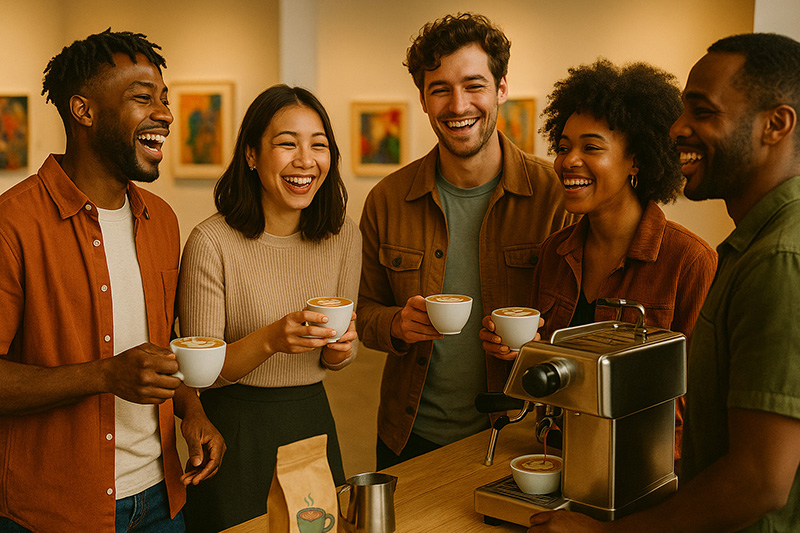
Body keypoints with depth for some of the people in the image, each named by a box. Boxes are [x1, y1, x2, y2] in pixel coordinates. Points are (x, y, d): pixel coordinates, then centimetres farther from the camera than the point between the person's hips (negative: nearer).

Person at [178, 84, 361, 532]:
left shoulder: (344, 235, -3)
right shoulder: (212, 243, -17)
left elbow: (338, 359, 7)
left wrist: (339, 349, -15)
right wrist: (270, 340, -29)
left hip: (312, 422, 4)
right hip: (236, 429, -4)